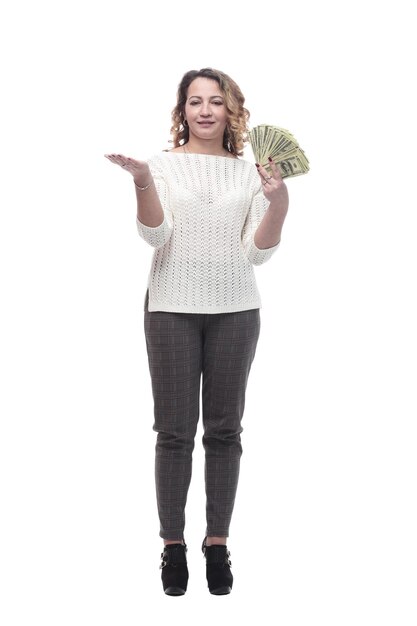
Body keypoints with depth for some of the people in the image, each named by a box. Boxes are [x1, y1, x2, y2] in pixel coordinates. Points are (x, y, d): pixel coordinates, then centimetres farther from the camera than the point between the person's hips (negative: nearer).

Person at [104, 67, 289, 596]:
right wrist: (142, 182, -24)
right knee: (175, 432, 1)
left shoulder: (250, 172, 6)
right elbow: (155, 235, -9)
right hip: (172, 310, -2)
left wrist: (278, 201, -12)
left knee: (224, 430, 6)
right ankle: (172, 544, 10)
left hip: (235, 311, 2)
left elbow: (258, 252, 3)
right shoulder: (164, 164, 2)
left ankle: (218, 542, 15)